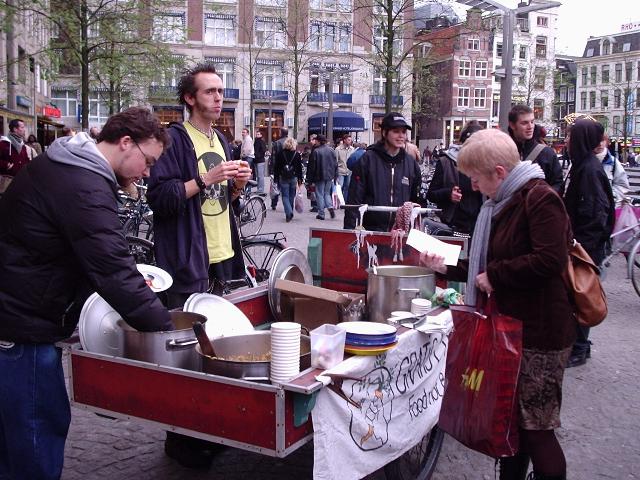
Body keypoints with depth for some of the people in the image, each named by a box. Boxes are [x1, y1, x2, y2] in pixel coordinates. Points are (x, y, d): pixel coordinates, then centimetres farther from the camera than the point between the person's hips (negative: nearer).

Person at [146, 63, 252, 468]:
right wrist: (206, 179, -20)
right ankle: (182, 438, 11)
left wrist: (236, 186, 3)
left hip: (225, 256, 8)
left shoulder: (221, 141, 17)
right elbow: (159, 196, -15)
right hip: (189, 261, -8)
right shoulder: (175, 138, -7)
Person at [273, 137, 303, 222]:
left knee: (285, 196, 1)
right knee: (291, 196, 13)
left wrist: (276, 178, 7)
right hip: (293, 178, 1)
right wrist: (300, 180, 8)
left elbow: (276, 167, 0)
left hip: (283, 178, -1)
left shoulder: (280, 153, -2)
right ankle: (289, 214, 21)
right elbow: (300, 168, 2)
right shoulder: (297, 154, -1)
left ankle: (289, 212, -18)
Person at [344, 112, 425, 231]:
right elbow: (354, 198, -4)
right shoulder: (368, 160, -3)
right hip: (371, 229, -3)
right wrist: (349, 229, -10)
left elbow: (418, 200, 16)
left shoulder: (411, 163, 9)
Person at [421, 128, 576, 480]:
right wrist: (445, 267, 12)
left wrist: (495, 275, -18)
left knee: (536, 428, -2)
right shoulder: (501, 204, 14)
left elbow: (550, 260, -28)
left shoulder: (539, 198, -15)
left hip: (540, 332, -9)